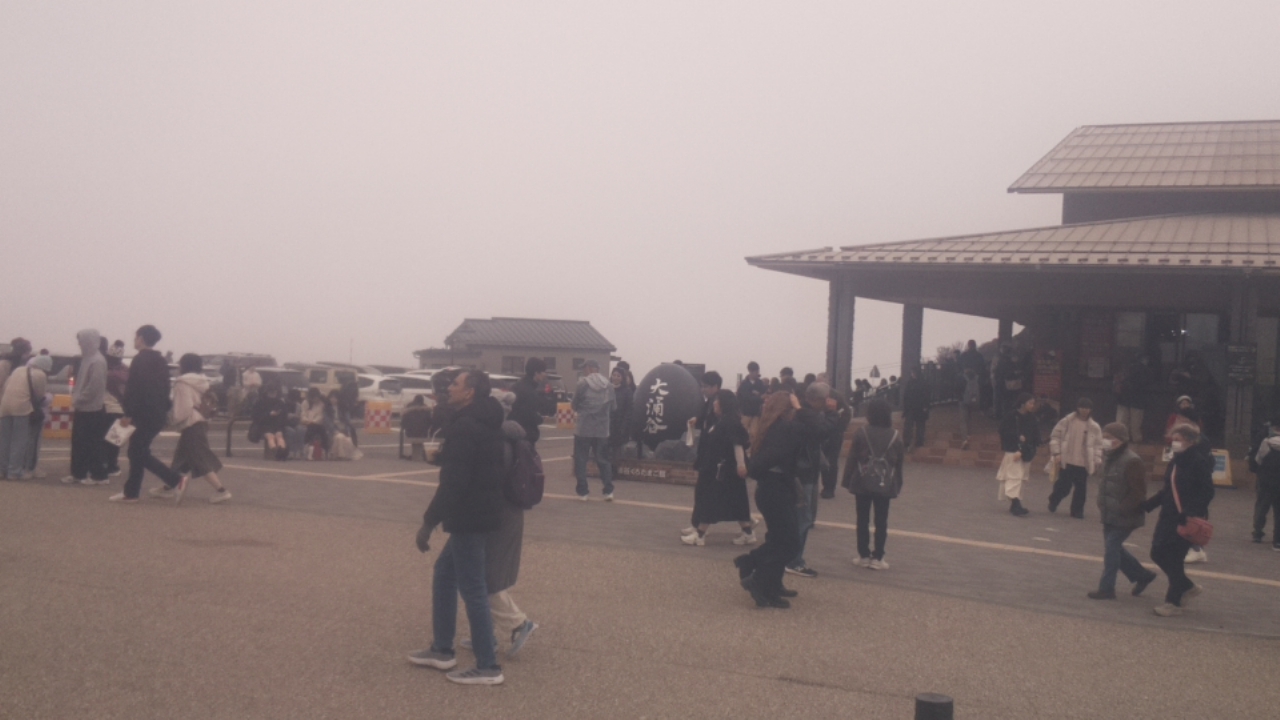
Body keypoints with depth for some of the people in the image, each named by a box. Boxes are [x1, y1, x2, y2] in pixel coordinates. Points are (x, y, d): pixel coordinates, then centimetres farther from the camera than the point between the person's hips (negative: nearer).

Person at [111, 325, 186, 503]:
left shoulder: (140, 360, -12)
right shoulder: (160, 361, 16)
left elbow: (134, 388, -19)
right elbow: (165, 389, 20)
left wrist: (128, 413, -18)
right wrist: (164, 410, 24)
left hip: (145, 415, -9)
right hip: (158, 414, 9)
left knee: (139, 453, -3)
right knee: (137, 451, 13)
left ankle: (176, 480, -6)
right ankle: (131, 492, 13)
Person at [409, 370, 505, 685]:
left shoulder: (465, 427, -19)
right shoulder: (483, 423, 13)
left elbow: (454, 482, -24)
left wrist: (429, 522, -19)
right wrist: (442, 456, 14)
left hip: (469, 519, -11)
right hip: (479, 515, 11)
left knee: (472, 589, -4)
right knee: (444, 574, 20)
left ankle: (488, 667, 3)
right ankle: (441, 650, 28)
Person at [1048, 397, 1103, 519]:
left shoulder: (1094, 427, 4)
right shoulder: (1067, 421, -2)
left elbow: (1098, 445, 9)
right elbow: (1055, 436, 0)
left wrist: (1097, 461, 1)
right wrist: (1056, 453, -8)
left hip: (1083, 464, 2)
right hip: (1066, 462, -2)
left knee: (1081, 489, 3)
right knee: (1064, 486, 1)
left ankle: (1077, 510, 18)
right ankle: (1054, 500, 30)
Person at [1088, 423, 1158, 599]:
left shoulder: (1131, 461, -20)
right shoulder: (1109, 457, 8)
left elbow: (1138, 492, -20)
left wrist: (1121, 509, -20)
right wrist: (1102, 504, 9)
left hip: (1125, 517, -9)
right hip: (1110, 515, 9)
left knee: (1111, 546, -6)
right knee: (1114, 547, 15)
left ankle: (1106, 588, 3)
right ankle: (1142, 575, 33)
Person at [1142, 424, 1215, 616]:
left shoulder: (1199, 462, -13)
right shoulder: (1176, 461, 10)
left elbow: (1207, 493, -17)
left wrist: (1192, 514, -27)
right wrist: (1148, 505, 12)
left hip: (1187, 520, -8)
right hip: (1169, 515, 8)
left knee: (1173, 559, -4)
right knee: (1158, 553, 7)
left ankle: (1174, 602, 10)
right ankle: (1187, 587, 28)